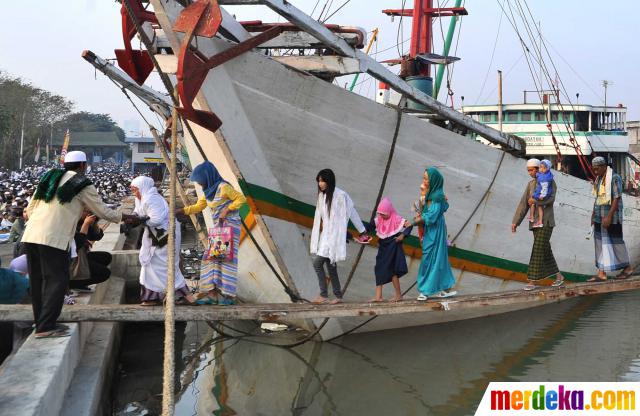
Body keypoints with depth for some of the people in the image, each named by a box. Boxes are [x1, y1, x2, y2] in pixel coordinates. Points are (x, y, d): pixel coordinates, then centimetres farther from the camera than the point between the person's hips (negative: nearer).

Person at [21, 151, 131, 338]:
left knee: (38, 281, 14)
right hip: (53, 239, -7)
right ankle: (46, 327, -7)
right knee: (56, 280, -2)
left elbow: (29, 210, 21)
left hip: (30, 236, 7)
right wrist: (126, 217, 23)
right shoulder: (83, 185, 2)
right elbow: (104, 212, 9)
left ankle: (41, 323, 21)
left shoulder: (49, 177, 21)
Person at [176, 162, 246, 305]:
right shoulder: (208, 191, 12)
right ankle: (212, 294, -2)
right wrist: (179, 211, 10)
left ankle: (230, 295, -6)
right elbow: (198, 207, 18)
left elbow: (241, 198, -13)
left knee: (227, 257, -9)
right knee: (211, 257, 0)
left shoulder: (223, 187, -13)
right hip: (218, 226, 8)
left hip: (230, 224, -8)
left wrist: (226, 210, -19)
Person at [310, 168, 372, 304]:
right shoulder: (322, 195, 10)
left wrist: (362, 232, 1)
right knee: (330, 266, 10)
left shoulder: (340, 195, -11)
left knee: (317, 262, -14)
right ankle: (338, 296, 18)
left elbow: (352, 213, -5)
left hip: (334, 236, -8)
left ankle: (323, 295, -8)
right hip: (324, 235, 8)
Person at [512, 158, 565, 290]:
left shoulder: (550, 182, -4)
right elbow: (523, 203, 6)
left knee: (538, 250, -12)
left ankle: (531, 281, -13)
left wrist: (535, 200, -34)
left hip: (546, 221, -6)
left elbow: (551, 199, -20)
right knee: (545, 250, 9)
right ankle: (559, 276, 23)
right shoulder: (531, 184, 12)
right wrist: (515, 221, -2)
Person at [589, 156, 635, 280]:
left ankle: (628, 268, 20)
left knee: (616, 242, 3)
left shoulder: (614, 178, -14)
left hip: (612, 218, -7)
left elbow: (616, 199, -17)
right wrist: (593, 214, 15)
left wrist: (609, 216, -21)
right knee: (600, 243, 6)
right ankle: (601, 273, 9)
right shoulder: (599, 179, 10)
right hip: (599, 218, 7)